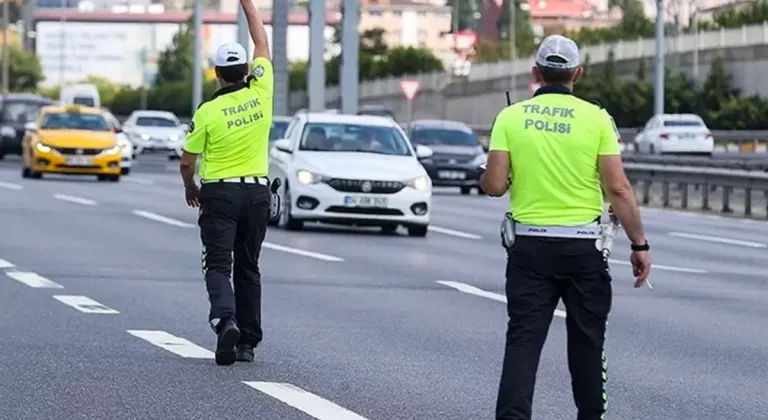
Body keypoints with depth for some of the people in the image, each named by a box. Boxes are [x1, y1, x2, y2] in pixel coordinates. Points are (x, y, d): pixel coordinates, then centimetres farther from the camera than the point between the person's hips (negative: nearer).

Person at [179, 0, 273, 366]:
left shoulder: (207, 111, -10)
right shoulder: (260, 93, -3)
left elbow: (187, 161, -2)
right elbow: (262, 43, 11)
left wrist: (190, 188, 18)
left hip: (219, 194, -3)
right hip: (257, 192, 3)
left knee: (218, 265, -3)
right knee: (248, 267, 12)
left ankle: (225, 320, -30)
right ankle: (248, 342, 12)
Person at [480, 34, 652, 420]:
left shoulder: (510, 117, -1)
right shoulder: (596, 118, -4)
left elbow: (493, 185, -6)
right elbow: (618, 189, -8)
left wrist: (490, 176, 17)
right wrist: (639, 245, -2)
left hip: (529, 246, 1)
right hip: (583, 246, 0)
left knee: (523, 340, -1)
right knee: (586, 340, 14)